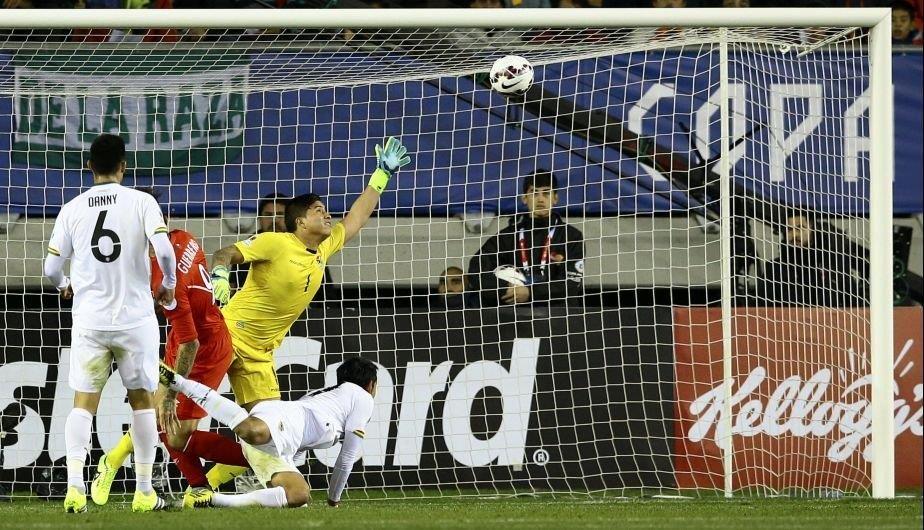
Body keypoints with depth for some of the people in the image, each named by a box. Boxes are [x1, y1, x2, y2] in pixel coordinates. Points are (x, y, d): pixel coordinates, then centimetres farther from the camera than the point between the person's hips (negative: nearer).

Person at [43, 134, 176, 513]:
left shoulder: (72, 209, 1)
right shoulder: (140, 202, -5)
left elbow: (51, 267, 2)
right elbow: (164, 250, -16)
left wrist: (65, 286, 26)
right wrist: (169, 285, 4)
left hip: (89, 321, 1)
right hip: (135, 317, -1)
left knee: (83, 402, 3)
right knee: (142, 400, 11)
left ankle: (75, 485, -14)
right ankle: (144, 492, 12)